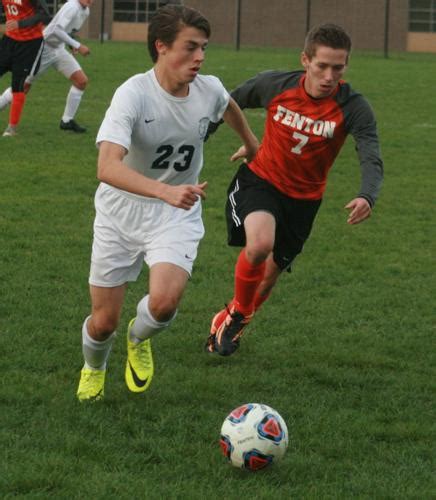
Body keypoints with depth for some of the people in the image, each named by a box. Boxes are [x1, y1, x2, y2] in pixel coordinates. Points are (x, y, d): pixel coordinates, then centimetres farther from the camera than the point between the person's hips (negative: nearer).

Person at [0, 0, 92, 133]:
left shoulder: (85, 11, 5)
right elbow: (57, 30, -34)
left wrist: (72, 45, 8)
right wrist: (78, 46, -35)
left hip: (59, 50, 8)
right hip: (45, 47, -8)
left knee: (82, 81, -3)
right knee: (23, 86, -3)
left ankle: (67, 121, 6)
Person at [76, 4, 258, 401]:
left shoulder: (209, 90, -10)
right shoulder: (134, 94, -26)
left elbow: (229, 105, 19)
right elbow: (108, 167, -39)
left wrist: (250, 141, 36)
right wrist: (166, 192, -52)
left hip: (177, 218, 2)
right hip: (121, 215, -2)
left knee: (165, 301, -24)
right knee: (104, 321, 3)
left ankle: (139, 339, 14)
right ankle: (94, 368, 42)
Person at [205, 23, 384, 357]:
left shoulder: (353, 108, -22)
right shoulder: (274, 85, -18)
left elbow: (372, 160, -33)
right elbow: (228, 105, 1)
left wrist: (367, 197, -54)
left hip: (304, 197, 1)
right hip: (260, 179, -1)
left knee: (269, 274, 10)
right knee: (260, 243, -30)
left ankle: (232, 322, 43)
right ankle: (237, 311, -2)